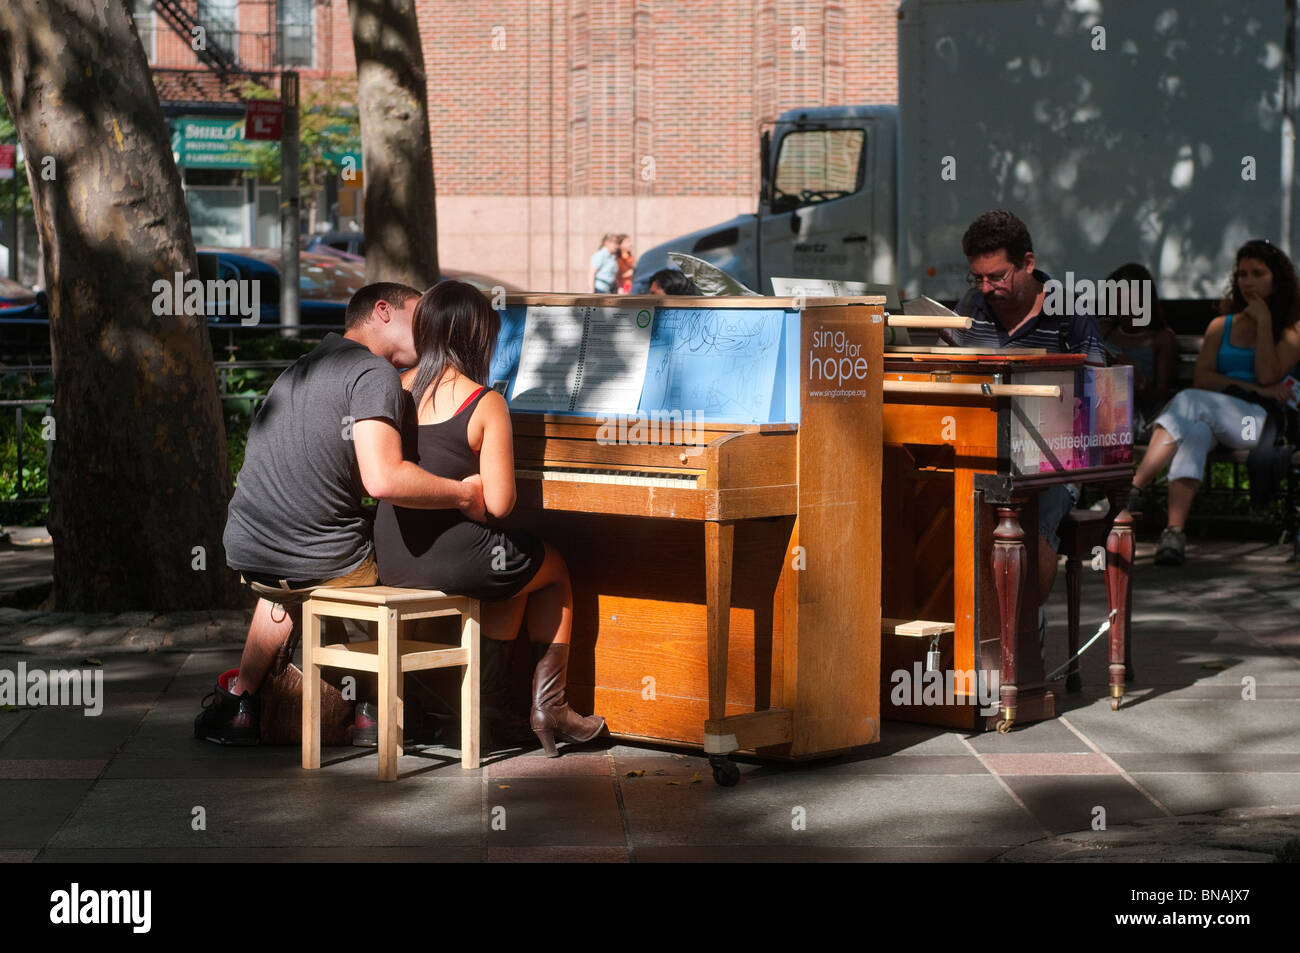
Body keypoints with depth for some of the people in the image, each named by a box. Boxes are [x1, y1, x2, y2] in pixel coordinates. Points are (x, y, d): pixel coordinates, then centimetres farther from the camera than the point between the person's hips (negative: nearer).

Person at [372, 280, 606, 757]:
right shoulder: (485, 403, -12)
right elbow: (499, 503, -14)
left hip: (390, 558, 6)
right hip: (452, 559, -6)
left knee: (513, 572, 33)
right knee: (555, 569, 25)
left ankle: (491, 705, 31)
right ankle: (548, 707, 26)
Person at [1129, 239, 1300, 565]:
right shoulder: (1221, 326, 25)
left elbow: (1268, 376, -4)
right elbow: (1201, 378, 10)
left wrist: (1264, 321, -1)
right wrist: (1250, 388, -4)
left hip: (1258, 420, -3)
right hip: (1210, 417, 3)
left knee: (1190, 402, -33)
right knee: (1194, 432, -36)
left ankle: (1133, 488, -46)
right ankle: (1174, 533, -53)